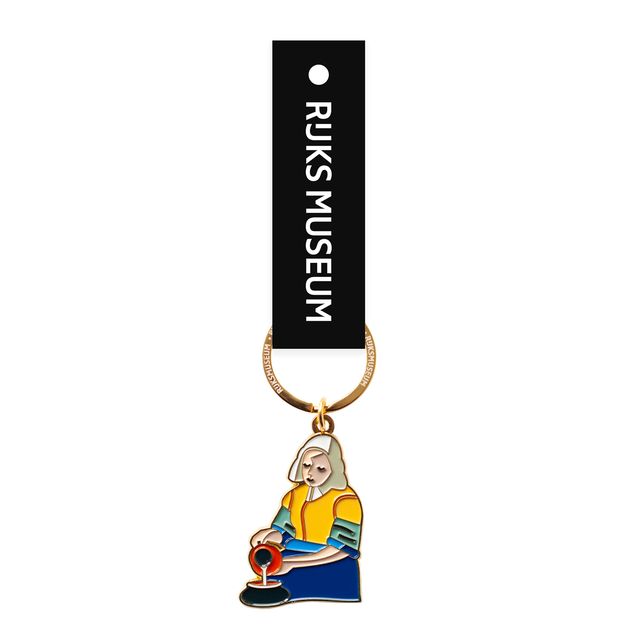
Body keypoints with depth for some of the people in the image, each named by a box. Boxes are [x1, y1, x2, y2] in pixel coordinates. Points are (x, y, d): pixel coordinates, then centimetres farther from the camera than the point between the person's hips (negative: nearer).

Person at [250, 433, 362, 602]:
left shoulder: (345, 499, -14)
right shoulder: (295, 495, 9)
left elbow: (341, 549, -20)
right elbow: (281, 534, 8)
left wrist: (290, 563, -25)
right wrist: (266, 536, -18)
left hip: (330, 571, -6)